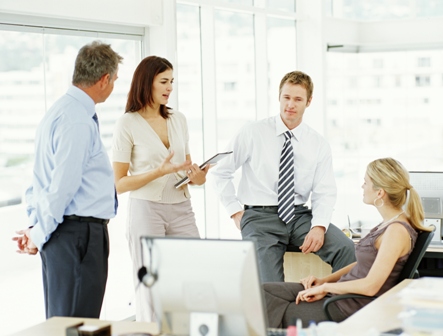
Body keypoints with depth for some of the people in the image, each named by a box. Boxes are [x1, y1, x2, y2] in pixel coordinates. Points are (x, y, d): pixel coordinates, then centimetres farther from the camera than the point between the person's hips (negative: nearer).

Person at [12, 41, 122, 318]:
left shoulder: (61, 111, 15)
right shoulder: (78, 121, -17)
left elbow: (43, 179, 18)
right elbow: (63, 186, -20)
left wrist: (36, 227, 15)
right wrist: (40, 234, -9)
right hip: (80, 234, -10)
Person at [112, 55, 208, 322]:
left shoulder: (178, 120, 12)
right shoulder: (128, 124, -3)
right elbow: (119, 183, -5)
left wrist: (197, 176, -3)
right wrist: (159, 172, -17)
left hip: (181, 208, 5)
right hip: (147, 209, -4)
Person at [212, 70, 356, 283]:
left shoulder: (319, 145, 7)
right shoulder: (252, 133, 0)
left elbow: (324, 193, 1)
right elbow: (221, 172, 5)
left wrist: (319, 227, -17)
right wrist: (236, 212, 0)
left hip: (300, 215, 3)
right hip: (260, 216, -3)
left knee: (345, 248, -22)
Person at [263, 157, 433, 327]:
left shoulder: (396, 231, -21)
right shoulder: (389, 223, 7)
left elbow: (370, 286, -24)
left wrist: (325, 287, -13)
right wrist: (324, 280, 9)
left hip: (352, 307, -9)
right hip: (341, 292, 9)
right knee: (263, 291, 0)